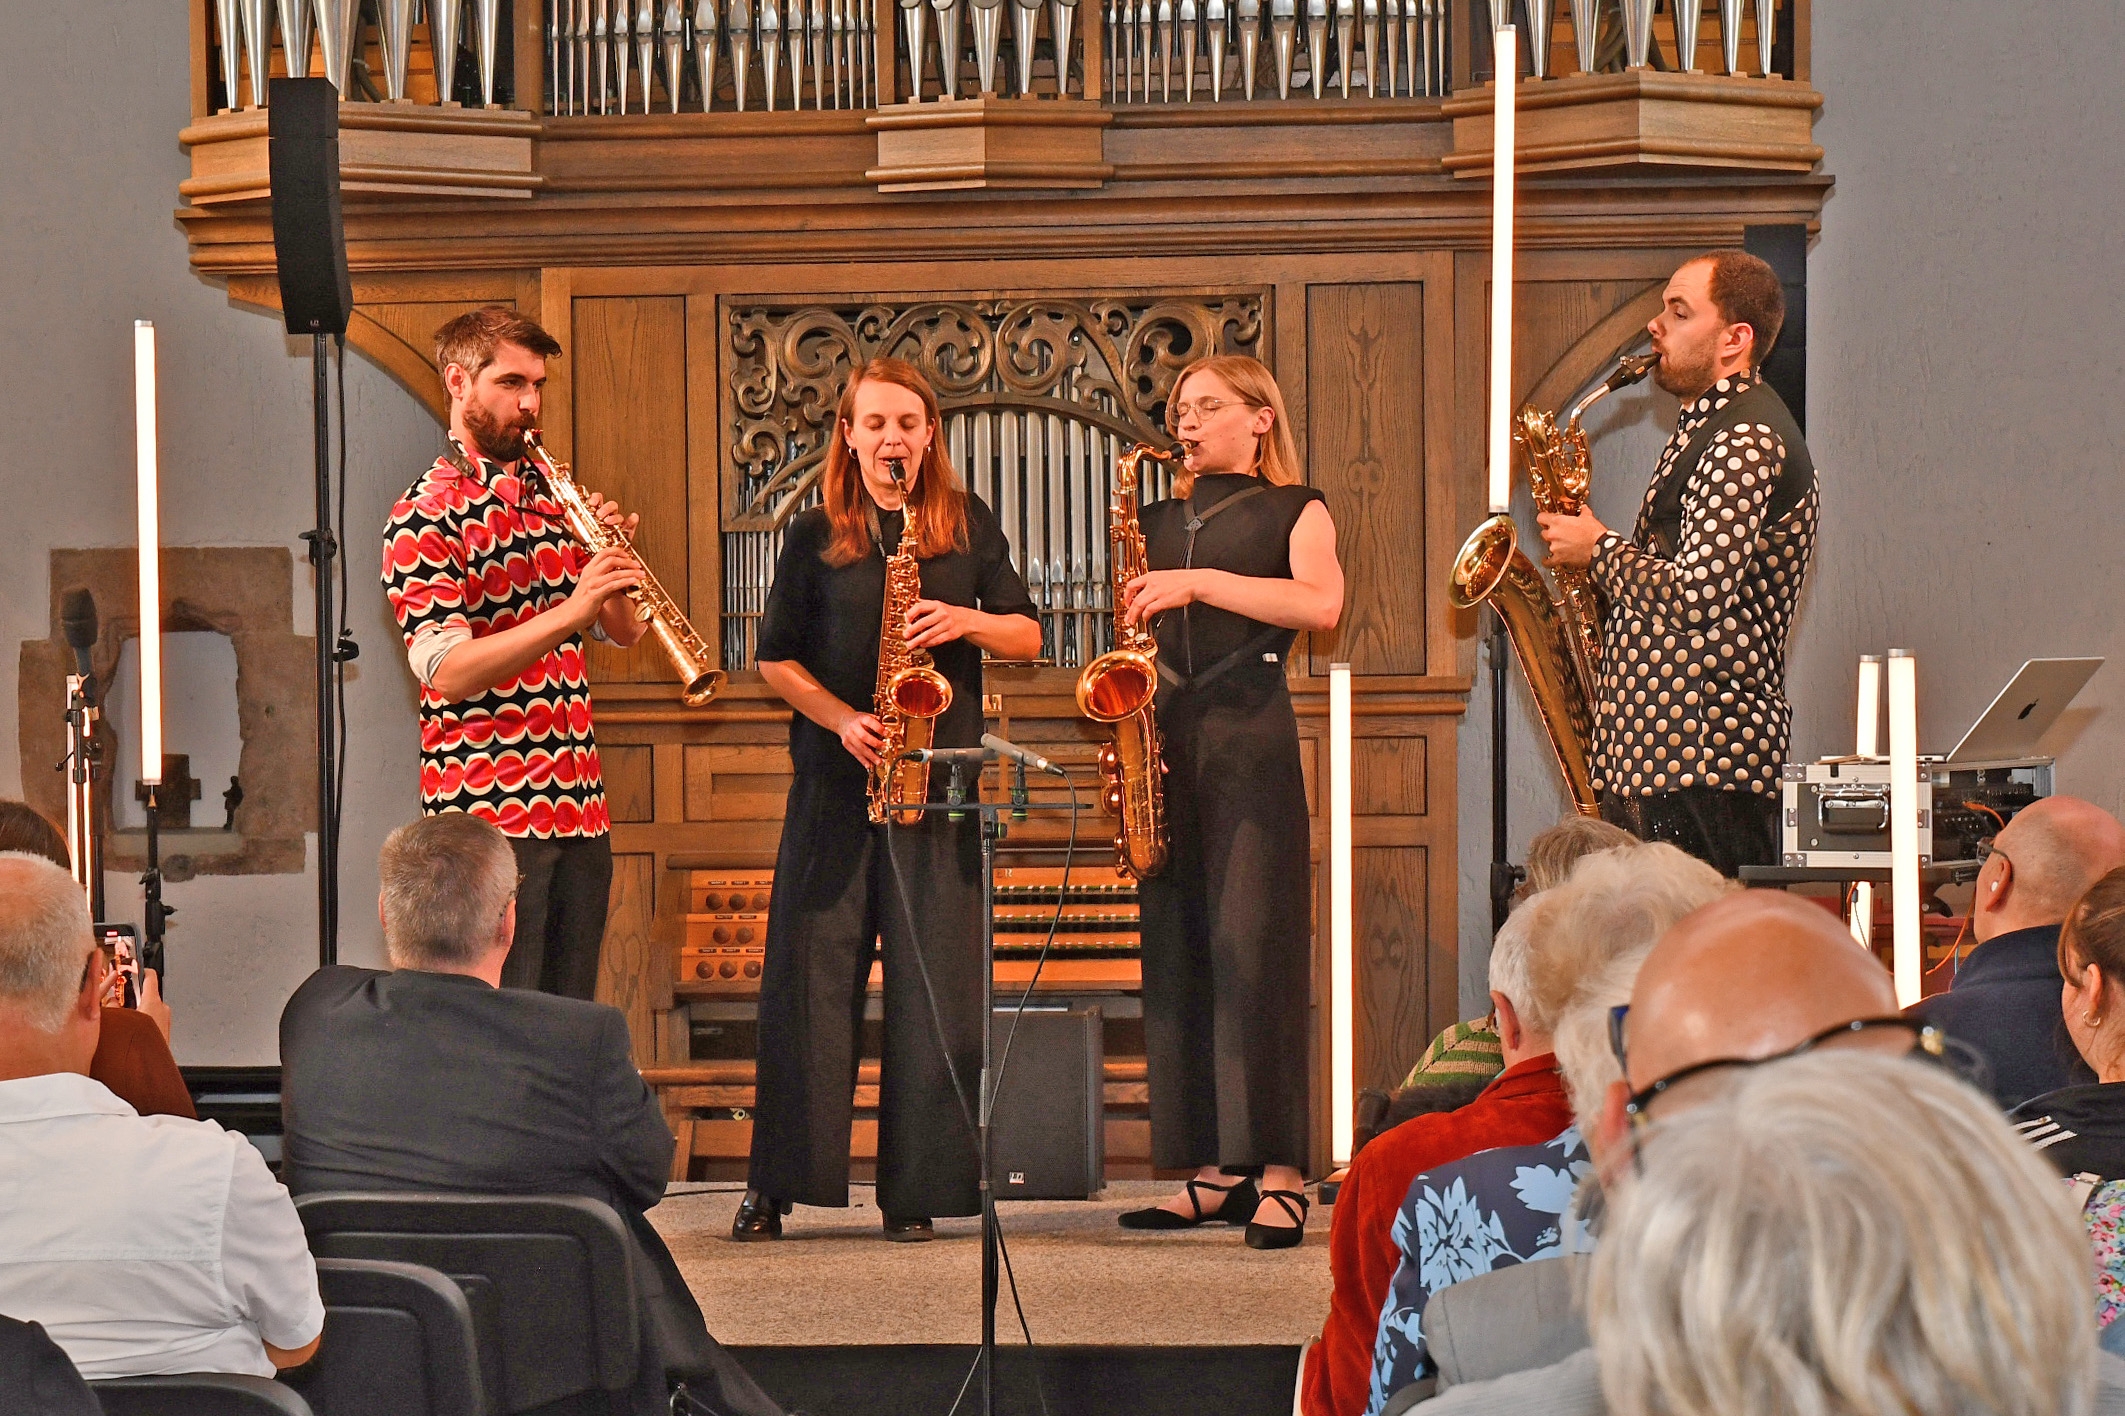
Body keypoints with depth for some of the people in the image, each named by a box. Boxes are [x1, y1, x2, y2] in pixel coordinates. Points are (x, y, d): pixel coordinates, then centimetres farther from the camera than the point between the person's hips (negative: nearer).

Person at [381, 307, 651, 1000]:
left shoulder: (549, 495, 16)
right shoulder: (426, 514, -7)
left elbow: (623, 632, 17)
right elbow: (447, 671, -19)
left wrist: (612, 564, -4)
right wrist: (568, 612, -28)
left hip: (578, 805, 7)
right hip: (491, 814, -7)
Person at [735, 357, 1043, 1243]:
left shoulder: (969, 525, 9)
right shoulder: (815, 536, 7)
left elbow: (1027, 637, 9)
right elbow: (775, 659, 6)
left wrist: (966, 621, -11)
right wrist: (841, 718, -10)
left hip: (939, 775, 1)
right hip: (835, 775, 0)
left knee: (932, 985, -3)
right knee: (809, 977, -2)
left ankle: (914, 1193, 2)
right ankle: (773, 1185, 3)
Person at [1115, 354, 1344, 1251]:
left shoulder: (1292, 510, 6)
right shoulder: (1158, 522, 20)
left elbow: (1320, 605, -13)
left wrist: (1199, 583, -16)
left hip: (1249, 737, -5)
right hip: (1165, 739, 5)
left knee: (1255, 943, -11)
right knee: (1176, 944, 1)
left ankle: (1277, 1175, -12)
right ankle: (1214, 1170, 3)